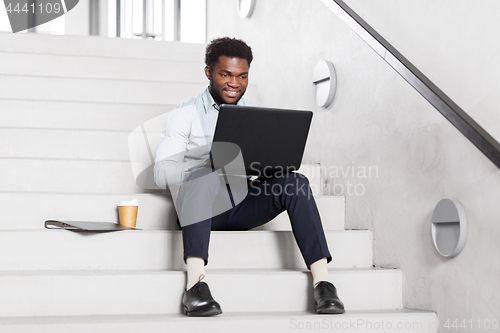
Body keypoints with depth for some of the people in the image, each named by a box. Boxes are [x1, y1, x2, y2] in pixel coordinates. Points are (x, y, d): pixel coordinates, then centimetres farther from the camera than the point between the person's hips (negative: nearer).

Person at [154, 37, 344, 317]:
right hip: (202, 206, -3)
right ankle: (196, 283, -45)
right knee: (204, 176, -36)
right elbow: (163, 173, -6)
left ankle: (322, 282, -31)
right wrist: (211, 163, -22)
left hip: (245, 207, 3)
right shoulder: (186, 115, 5)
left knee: (294, 182, -23)